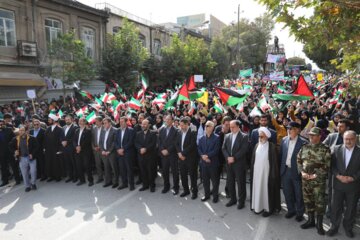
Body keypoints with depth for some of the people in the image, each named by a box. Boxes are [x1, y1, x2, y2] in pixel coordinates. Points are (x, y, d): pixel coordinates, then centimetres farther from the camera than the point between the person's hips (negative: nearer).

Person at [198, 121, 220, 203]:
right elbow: (199, 149, 5)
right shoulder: (202, 138, 11)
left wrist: (207, 155, -18)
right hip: (203, 162, 5)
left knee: (214, 180, 6)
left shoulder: (216, 138, -6)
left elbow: (216, 150, -14)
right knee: (205, 180, 12)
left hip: (213, 162, -4)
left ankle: (215, 195, 20)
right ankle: (207, 195, 27)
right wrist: (203, 156, -12)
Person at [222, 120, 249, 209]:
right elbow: (224, 148, 5)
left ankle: (241, 201, 17)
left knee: (241, 183, 3)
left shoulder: (244, 136, -6)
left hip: (239, 164, -5)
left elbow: (243, 149, -15)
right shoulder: (227, 136, 10)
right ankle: (232, 199, 28)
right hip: (229, 163, 5)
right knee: (230, 182, 13)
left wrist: (234, 158, -18)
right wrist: (228, 157, -10)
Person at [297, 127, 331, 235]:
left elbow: (327, 166, -11)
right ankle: (311, 220, 31)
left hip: (319, 180, -4)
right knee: (308, 201, 14)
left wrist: (315, 175, -15)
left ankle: (319, 224, 19)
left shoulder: (325, 149, -8)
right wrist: (302, 172, -6)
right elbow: (299, 161, 8)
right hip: (305, 180, 4)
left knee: (319, 202, 3)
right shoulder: (304, 147, 5)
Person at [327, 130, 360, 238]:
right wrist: (338, 176, -13)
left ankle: (348, 227, 31)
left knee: (351, 208, 13)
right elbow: (332, 165, -1)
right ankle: (334, 226, 24)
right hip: (338, 184, 1)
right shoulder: (336, 149, 0)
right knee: (335, 207, 8)